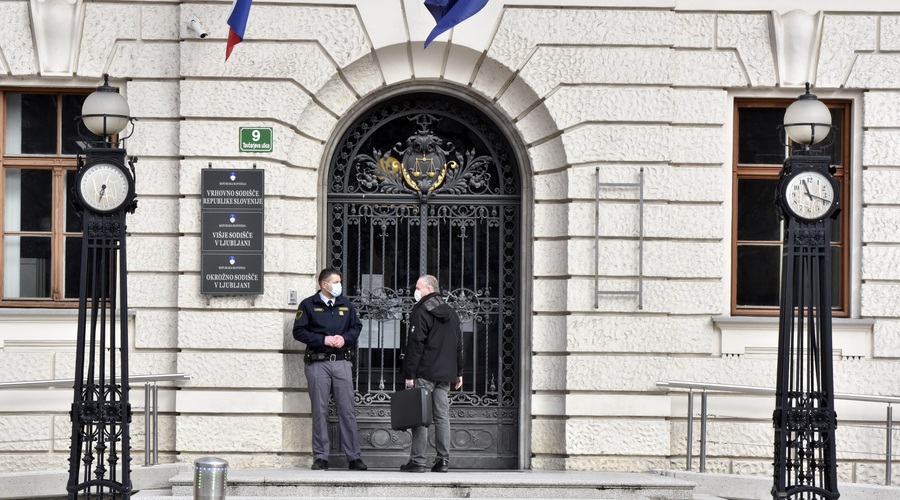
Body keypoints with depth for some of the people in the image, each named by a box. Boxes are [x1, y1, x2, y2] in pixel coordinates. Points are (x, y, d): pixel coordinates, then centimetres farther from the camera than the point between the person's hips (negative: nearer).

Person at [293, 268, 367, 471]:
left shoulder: (345, 304, 14)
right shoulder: (308, 305, 2)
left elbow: (356, 326, 17)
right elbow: (299, 331, -2)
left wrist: (345, 338, -3)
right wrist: (323, 340, -11)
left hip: (342, 362, 3)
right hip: (317, 363, -3)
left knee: (347, 410, 0)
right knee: (319, 412, 0)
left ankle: (353, 456, 3)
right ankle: (320, 458, 5)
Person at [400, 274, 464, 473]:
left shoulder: (421, 313, -9)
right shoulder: (451, 313, 16)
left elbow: (415, 345, -13)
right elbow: (458, 345, 20)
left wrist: (410, 374, -12)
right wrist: (459, 372, 24)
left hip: (425, 374, -7)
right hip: (445, 375, 7)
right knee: (442, 417, 7)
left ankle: (417, 460, -7)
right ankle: (443, 460, 4)